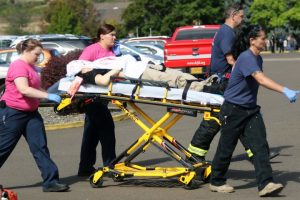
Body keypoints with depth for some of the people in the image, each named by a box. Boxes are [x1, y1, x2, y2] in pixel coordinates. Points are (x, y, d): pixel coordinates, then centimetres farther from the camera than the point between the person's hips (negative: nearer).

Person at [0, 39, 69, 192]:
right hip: (13, 113, -9)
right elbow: (24, 89, -28)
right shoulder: (19, 66, -17)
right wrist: (47, 96, -29)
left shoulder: (31, 67, 14)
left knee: (40, 147, 0)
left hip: (31, 113, 9)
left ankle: (51, 181, -3)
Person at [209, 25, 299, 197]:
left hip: (251, 110, 8)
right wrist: (285, 91, -43)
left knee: (260, 146, -8)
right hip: (234, 110, -8)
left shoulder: (258, 58, 9)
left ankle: (266, 184, -15)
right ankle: (216, 182, 21)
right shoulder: (246, 58, -20)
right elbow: (261, 79, -34)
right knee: (226, 148, 4)